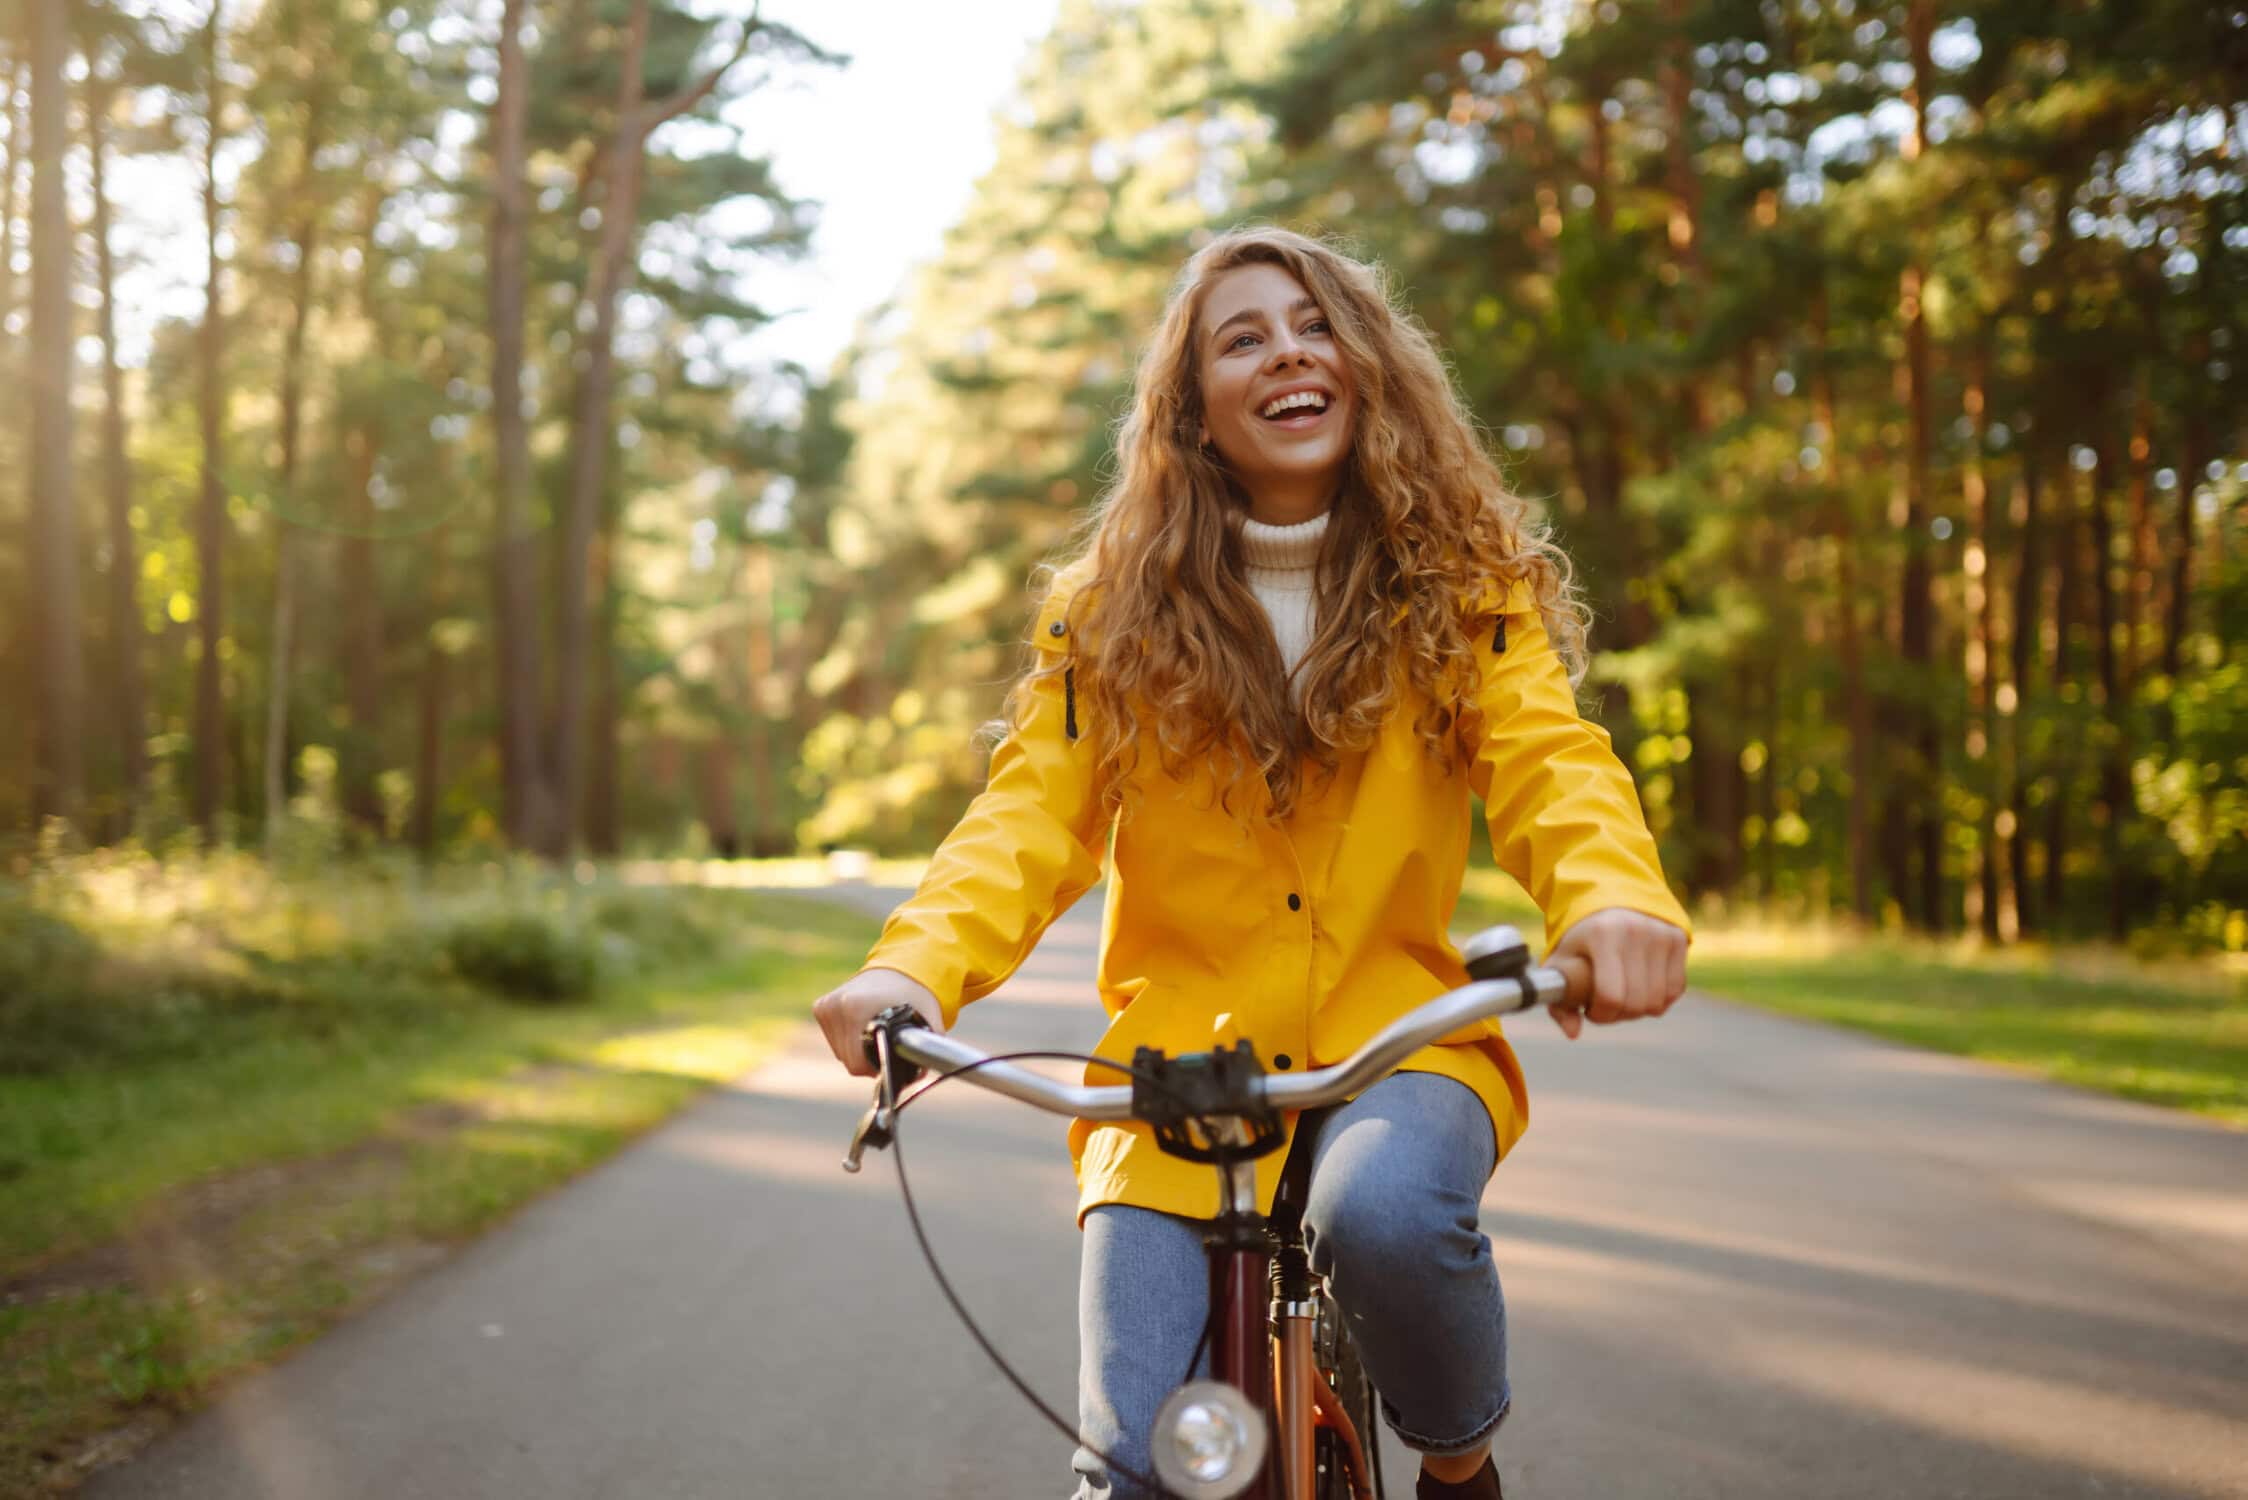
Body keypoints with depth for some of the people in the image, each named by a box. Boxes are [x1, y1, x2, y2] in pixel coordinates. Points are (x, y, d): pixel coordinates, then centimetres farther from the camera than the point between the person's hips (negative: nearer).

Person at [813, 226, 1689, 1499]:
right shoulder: (1115, 612, 4)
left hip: (1397, 1042, 0)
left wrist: (1611, 897, -34)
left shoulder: (1460, 586, 4)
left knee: (1387, 1208, -33)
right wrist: (915, 967, -27)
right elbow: (1032, 814, -5)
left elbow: (1548, 759, -10)